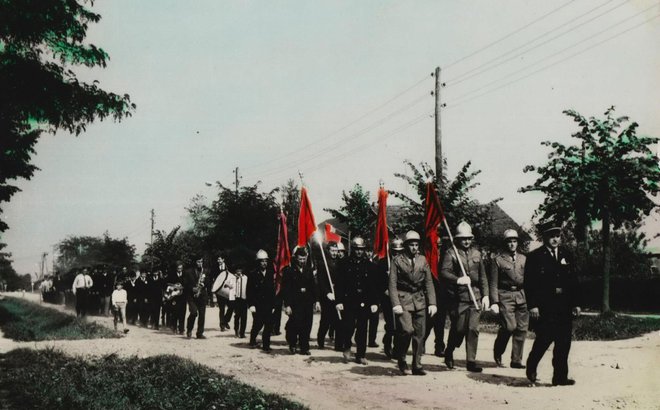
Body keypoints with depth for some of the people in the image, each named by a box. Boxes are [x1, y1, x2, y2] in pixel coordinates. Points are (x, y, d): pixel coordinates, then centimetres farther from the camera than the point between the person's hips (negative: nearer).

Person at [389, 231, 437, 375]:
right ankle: (401, 358, 6)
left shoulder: (423, 260, 10)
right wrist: (396, 304, -13)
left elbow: (429, 282, 10)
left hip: (420, 301, 4)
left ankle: (417, 365, 12)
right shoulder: (397, 261, 0)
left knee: (420, 334, 3)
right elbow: (392, 284, -4)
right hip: (404, 300, -4)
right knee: (407, 330, -18)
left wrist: (432, 303, 1)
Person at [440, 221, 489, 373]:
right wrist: (458, 280, -30)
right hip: (458, 297, -4)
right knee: (459, 329, 1)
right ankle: (449, 353, 26)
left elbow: (483, 276, 17)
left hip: (475, 296, 4)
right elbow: (444, 272, -14)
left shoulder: (476, 254, 15)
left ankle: (471, 361, 4)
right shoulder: (451, 253, -1)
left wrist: (485, 295, 10)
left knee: (473, 329, -2)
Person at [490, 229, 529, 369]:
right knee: (510, 326, -15)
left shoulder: (523, 259, 17)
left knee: (522, 328, 0)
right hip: (505, 296, -4)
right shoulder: (497, 260, 4)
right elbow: (493, 283, 0)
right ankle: (498, 353, 9)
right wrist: (494, 302, -8)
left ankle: (517, 360, 10)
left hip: (522, 296, 4)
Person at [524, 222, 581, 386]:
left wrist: (575, 304, 10)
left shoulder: (566, 256, 14)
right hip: (544, 307, -5)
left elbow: (573, 282, 16)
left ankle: (560, 377, 9)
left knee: (564, 342, 3)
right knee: (544, 338, -9)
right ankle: (531, 366, 16)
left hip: (565, 307, 5)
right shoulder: (534, 257, 0)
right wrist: (532, 305, -13)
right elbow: (529, 283, -5)